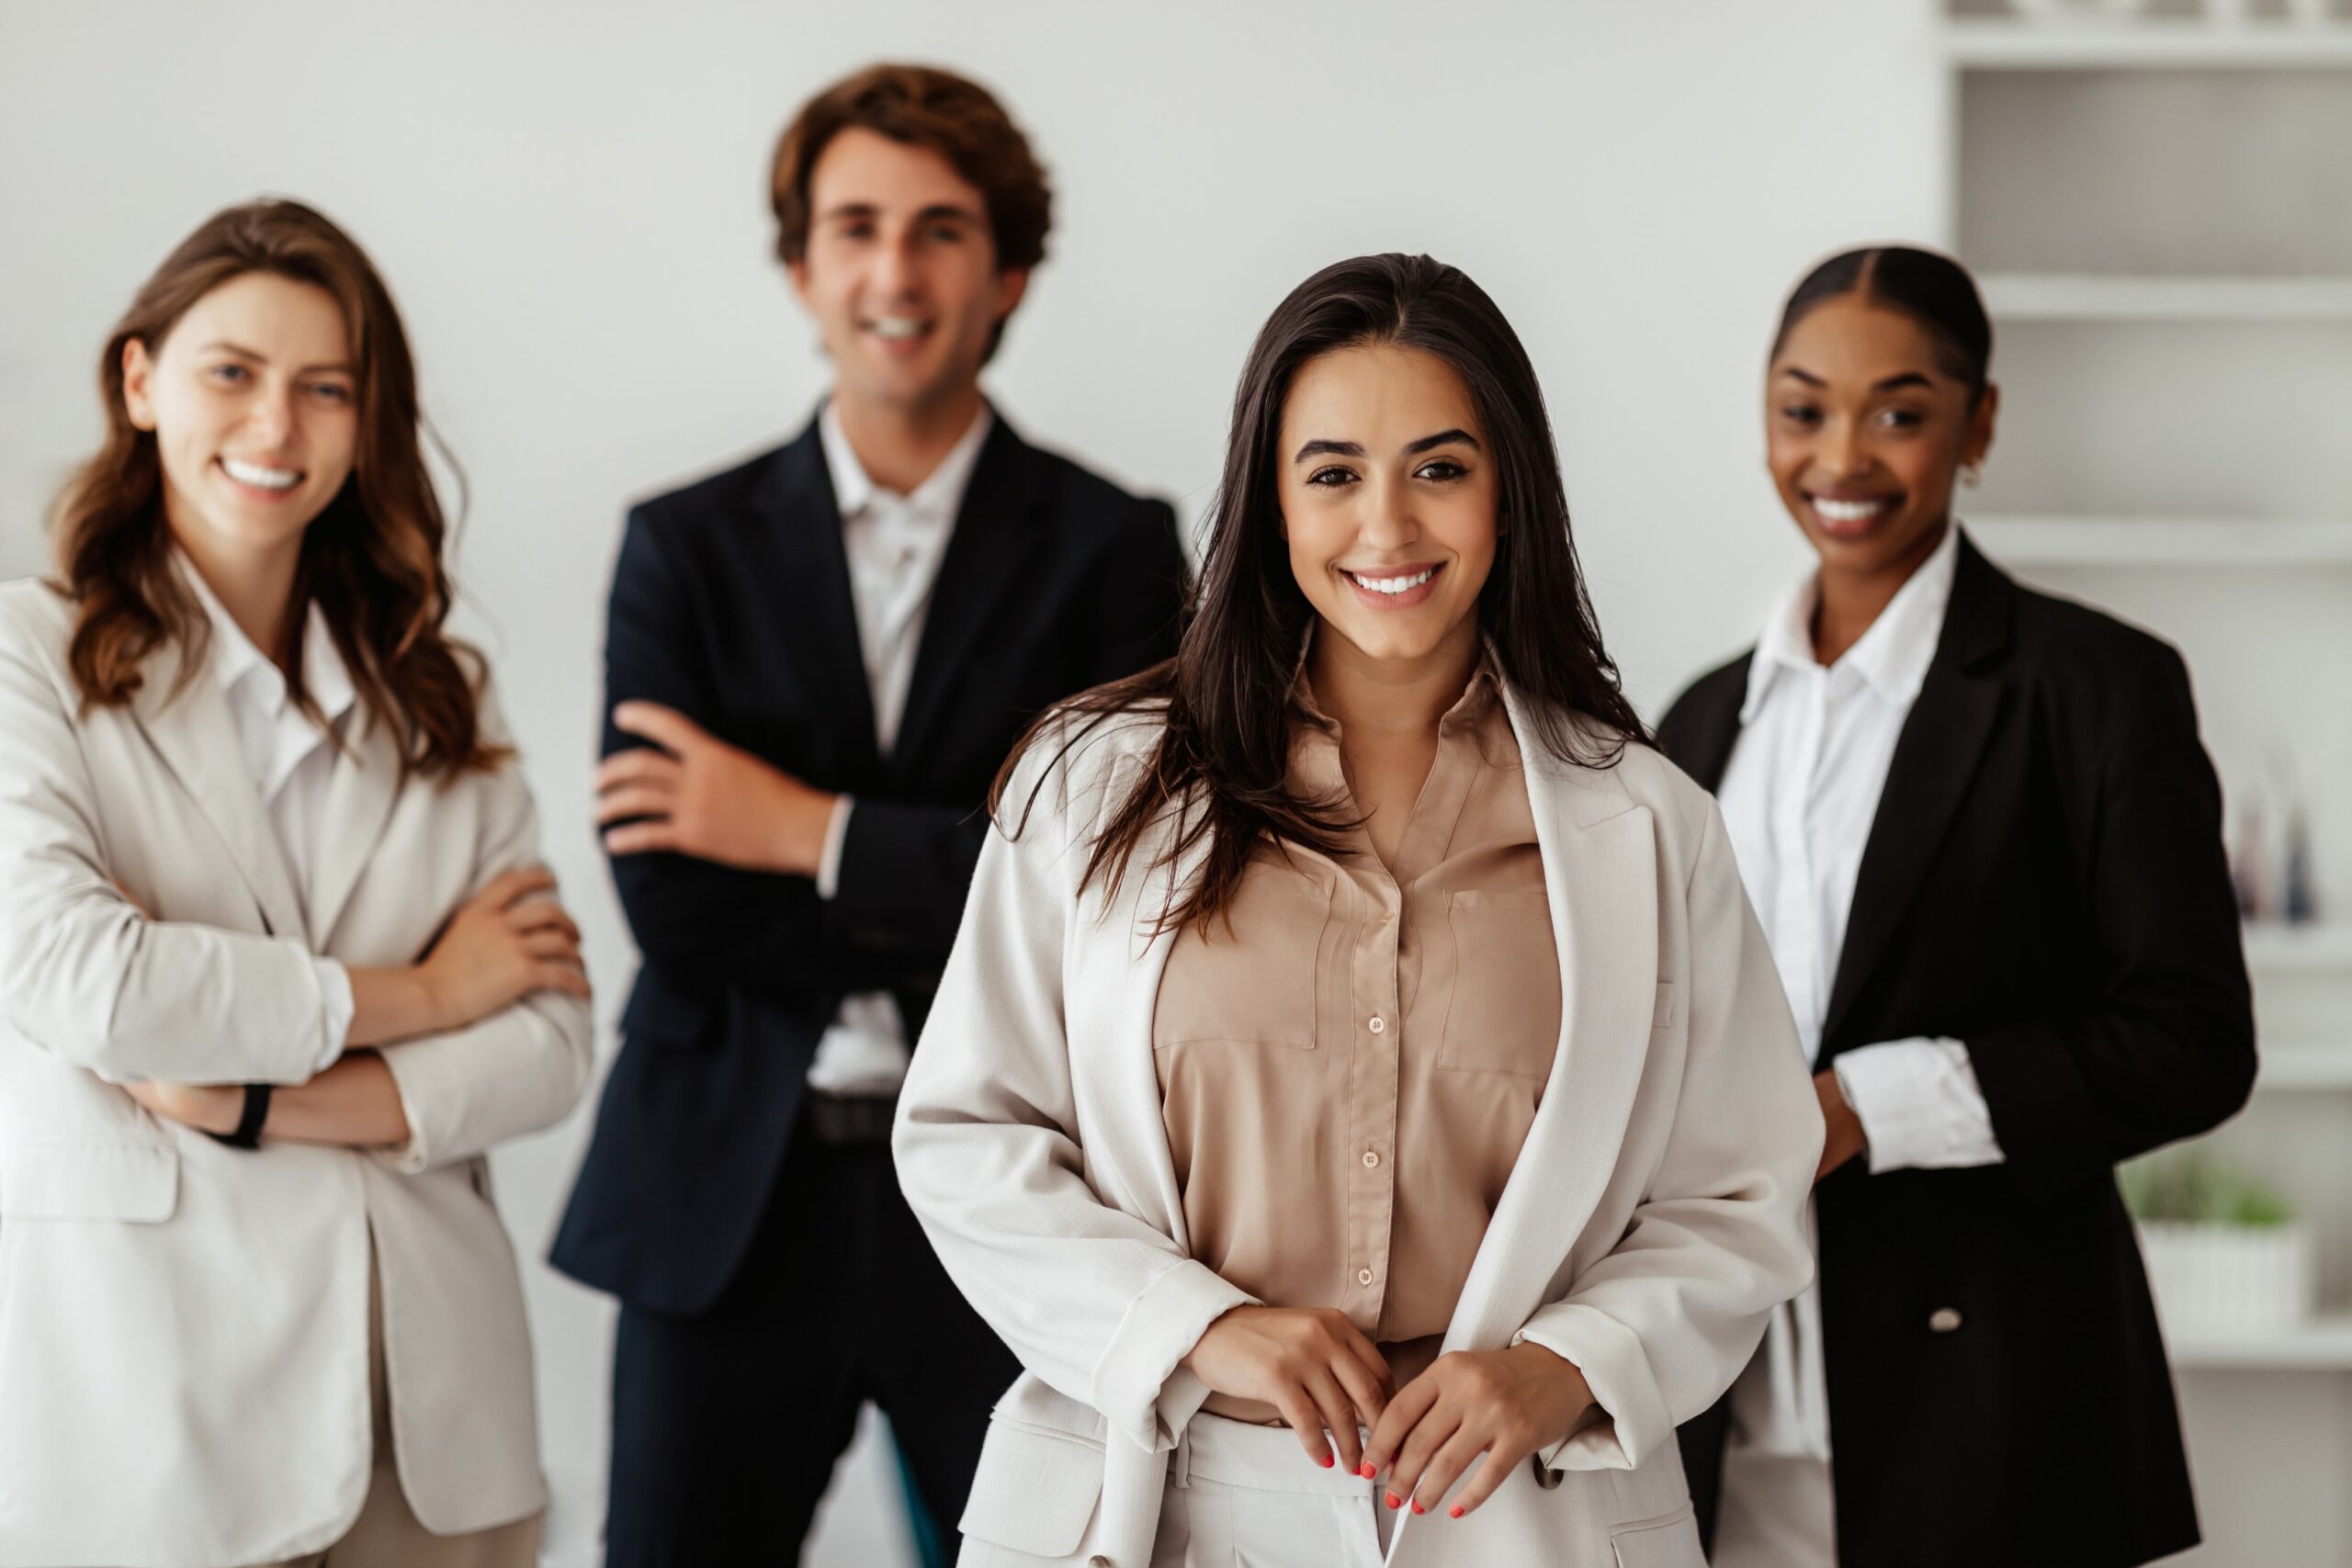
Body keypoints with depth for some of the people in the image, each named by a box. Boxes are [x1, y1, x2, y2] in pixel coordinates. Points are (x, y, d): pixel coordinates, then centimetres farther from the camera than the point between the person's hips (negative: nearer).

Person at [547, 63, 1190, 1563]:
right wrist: (979, 916, -10)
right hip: (728, 1199, 1)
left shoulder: (1111, 549, 2)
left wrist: (813, 833, -10)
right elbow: (672, 900, -5)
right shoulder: (690, 548, 6)